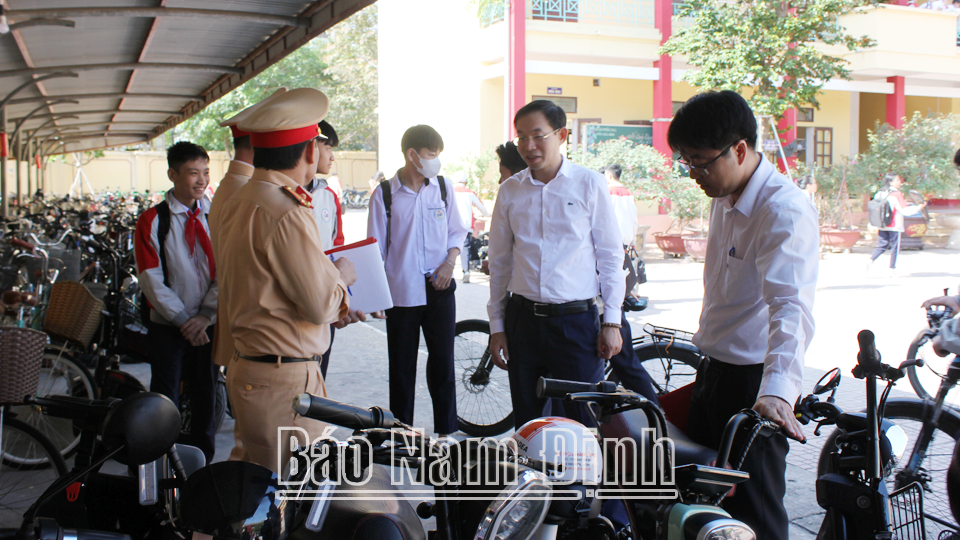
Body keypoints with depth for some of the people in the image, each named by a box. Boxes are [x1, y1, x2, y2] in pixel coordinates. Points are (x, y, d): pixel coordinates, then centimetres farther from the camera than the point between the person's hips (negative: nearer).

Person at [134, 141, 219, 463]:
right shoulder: (152, 221, -3)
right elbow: (152, 280, -8)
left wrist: (206, 315, -11)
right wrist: (183, 320, -12)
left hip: (208, 325, 3)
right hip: (167, 327, -3)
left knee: (206, 399, 10)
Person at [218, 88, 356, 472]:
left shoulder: (239, 202, 10)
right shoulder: (286, 214, -20)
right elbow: (322, 305, -19)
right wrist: (341, 275, 1)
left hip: (246, 367, 10)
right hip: (285, 379, -10)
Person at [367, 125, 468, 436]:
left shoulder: (443, 187, 3)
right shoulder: (384, 194, -4)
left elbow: (456, 232, 12)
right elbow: (376, 248, 0)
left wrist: (450, 262, -6)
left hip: (439, 288, 2)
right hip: (401, 291, -2)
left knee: (443, 362, 4)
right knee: (402, 367, 8)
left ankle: (446, 432, 17)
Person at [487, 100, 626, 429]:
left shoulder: (589, 184, -1)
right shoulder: (509, 191, 6)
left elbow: (611, 256, 1)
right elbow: (499, 262, 11)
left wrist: (612, 321, -3)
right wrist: (496, 326, 9)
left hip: (577, 319, -3)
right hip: (522, 319, 3)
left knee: (585, 422, -2)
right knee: (527, 423, 10)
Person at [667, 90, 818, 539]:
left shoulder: (786, 211, -22)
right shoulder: (724, 198, 9)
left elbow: (791, 306, -35)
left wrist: (778, 391, -48)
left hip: (756, 384, -9)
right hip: (714, 369, 9)